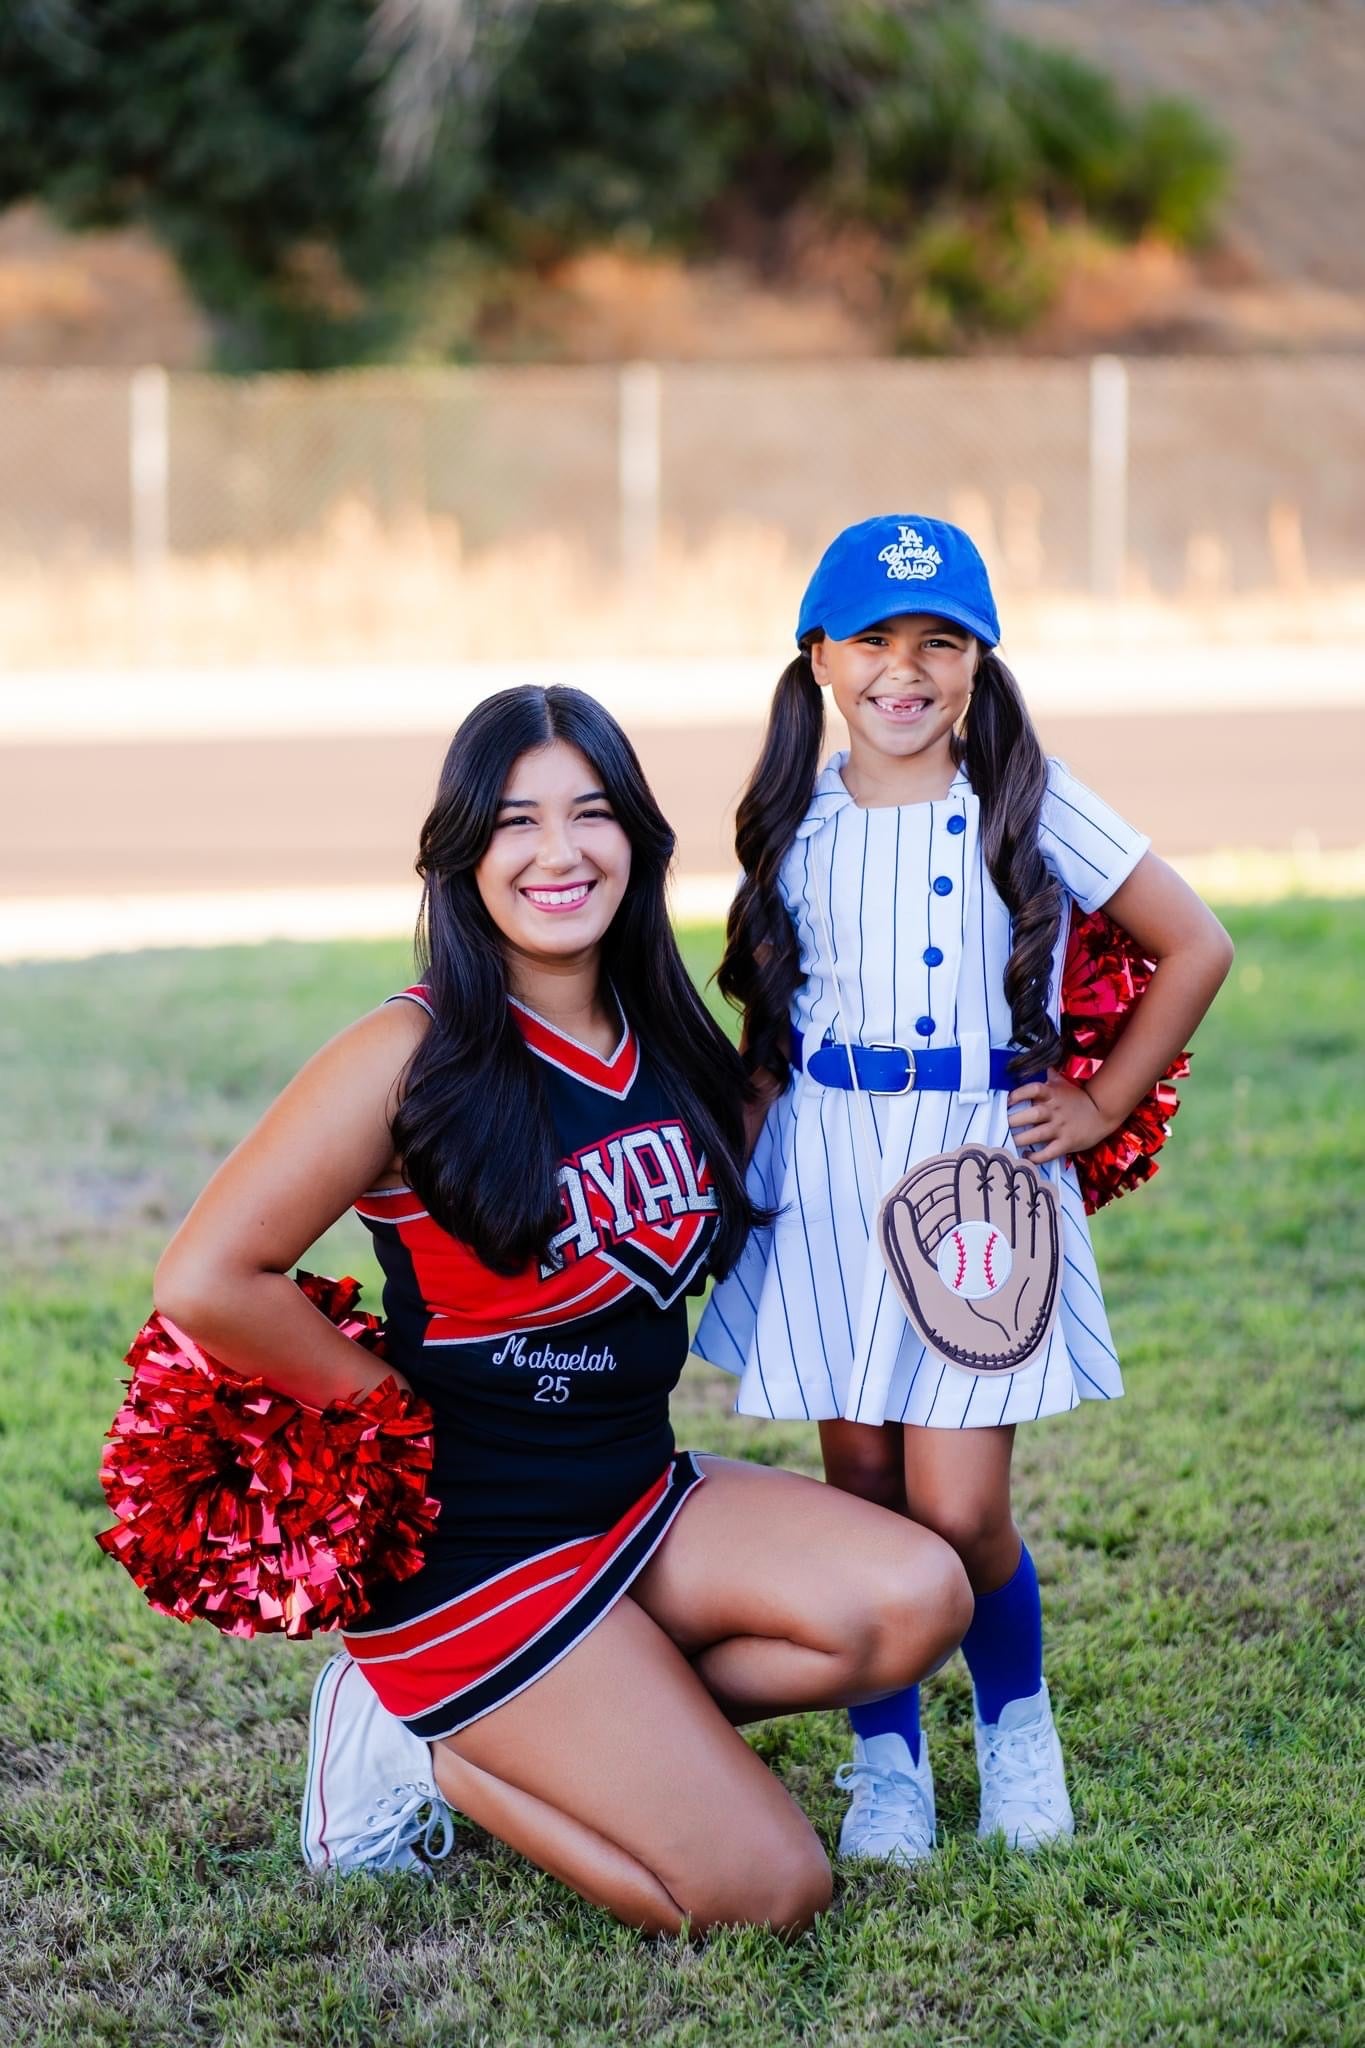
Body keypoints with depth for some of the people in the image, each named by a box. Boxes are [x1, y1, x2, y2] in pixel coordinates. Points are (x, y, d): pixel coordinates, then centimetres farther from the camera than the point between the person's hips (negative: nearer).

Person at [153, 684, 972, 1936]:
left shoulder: (675, 1050, 4)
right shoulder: (416, 1058, -16)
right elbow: (206, 1282, -20)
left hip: (644, 1497, 7)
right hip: (471, 1544, -7)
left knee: (919, 1599, -18)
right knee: (772, 1892, -13)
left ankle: (589, 1729, -1)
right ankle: (429, 1744, 5)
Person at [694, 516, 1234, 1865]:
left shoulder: (1027, 808, -2)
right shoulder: (796, 824, 7)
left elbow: (1194, 948, 3)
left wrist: (1099, 1107, 1)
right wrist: (731, 1168, 9)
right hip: (827, 1172, 3)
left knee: (958, 1509, -8)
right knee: (861, 1486, 5)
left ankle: (1016, 1719, 20)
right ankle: (886, 1760, 21)